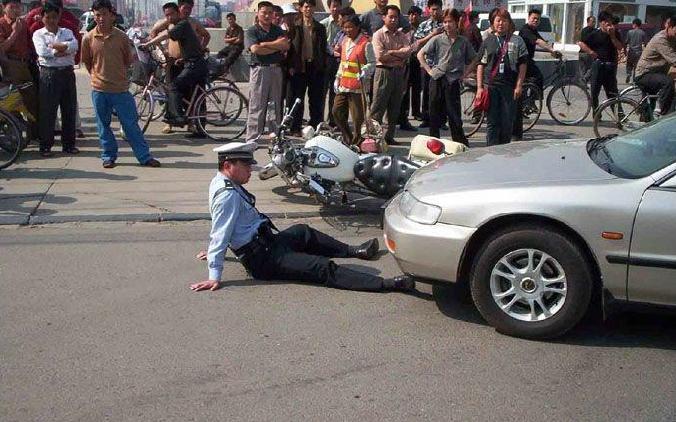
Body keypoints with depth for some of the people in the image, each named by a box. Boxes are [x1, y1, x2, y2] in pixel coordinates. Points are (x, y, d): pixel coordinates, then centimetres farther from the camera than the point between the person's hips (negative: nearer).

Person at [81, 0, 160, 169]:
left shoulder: (121, 37, -4)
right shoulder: (88, 38, -3)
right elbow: (86, 61, 12)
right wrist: (97, 76, 13)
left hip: (121, 89, -1)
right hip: (99, 90, 1)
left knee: (131, 124, 3)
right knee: (103, 126, 9)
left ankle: (145, 156, 8)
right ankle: (108, 156, 23)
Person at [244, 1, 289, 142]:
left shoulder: (278, 30, 15)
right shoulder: (251, 31, 3)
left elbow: (286, 46, -2)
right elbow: (255, 49, -14)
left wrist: (265, 44, -9)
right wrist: (277, 47, -5)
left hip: (276, 70, 4)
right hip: (259, 70, -4)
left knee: (276, 105, 6)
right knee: (257, 107, -6)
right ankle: (252, 139, -4)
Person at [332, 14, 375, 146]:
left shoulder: (365, 43, -8)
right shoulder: (345, 41, 14)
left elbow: (372, 63, -8)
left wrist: (364, 72, -25)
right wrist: (338, 78, 17)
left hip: (358, 86, -7)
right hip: (343, 85, 7)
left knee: (357, 115, -4)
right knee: (337, 111, 8)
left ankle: (356, 141, 11)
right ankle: (347, 138, 21)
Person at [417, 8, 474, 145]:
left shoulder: (464, 42, 4)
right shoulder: (437, 40, 2)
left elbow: (473, 60, 14)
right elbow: (420, 54, 5)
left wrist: (465, 74, 3)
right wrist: (429, 70, -1)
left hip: (453, 81, -1)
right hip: (437, 80, 1)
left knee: (454, 115, -4)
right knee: (435, 114, 6)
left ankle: (462, 145, 2)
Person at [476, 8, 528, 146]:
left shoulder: (517, 41, 6)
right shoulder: (488, 41, 10)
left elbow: (523, 65, 3)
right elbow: (480, 65, 8)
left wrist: (519, 85, -5)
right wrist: (479, 87, 0)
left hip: (510, 87, 0)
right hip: (491, 86, 1)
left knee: (508, 122, 3)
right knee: (492, 121, 1)